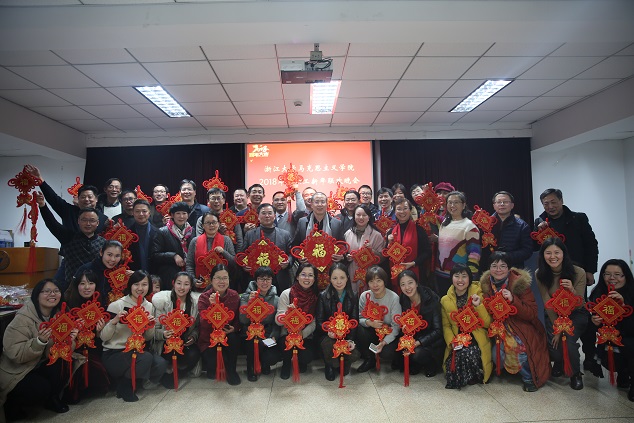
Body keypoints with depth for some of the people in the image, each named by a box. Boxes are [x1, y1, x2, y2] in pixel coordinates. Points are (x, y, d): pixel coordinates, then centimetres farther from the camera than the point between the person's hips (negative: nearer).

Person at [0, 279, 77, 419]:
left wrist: (70, 339, -22)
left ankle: (51, 399, 8)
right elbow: (15, 354, -26)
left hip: (42, 365, 5)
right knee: (41, 388, -26)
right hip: (17, 372, -5)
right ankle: (12, 405, 6)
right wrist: (40, 341, -40)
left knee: (64, 370, -20)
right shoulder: (23, 319, -22)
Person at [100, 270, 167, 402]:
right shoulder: (116, 305, -11)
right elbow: (103, 337, -12)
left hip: (137, 350, 5)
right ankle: (124, 385, -3)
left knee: (161, 364, -24)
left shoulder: (149, 306, 4)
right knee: (146, 358, -32)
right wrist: (114, 321, -29)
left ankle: (148, 380, 10)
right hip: (113, 354, -4)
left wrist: (151, 326, -10)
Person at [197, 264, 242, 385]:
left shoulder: (234, 295, -6)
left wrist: (234, 328, -15)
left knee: (234, 338, -32)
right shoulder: (204, 298, -13)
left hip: (228, 334, 2)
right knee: (214, 365, -23)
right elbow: (205, 325, -23)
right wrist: (212, 306, -36)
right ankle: (212, 368, 15)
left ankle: (231, 370, -8)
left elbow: (238, 318, 6)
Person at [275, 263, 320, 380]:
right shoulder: (287, 294, -8)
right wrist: (288, 313, -32)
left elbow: (315, 322, -3)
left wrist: (302, 334, -18)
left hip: (306, 336, 1)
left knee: (306, 357, -25)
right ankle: (286, 364, 3)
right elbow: (278, 321, -12)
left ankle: (301, 362, 15)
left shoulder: (317, 296, -3)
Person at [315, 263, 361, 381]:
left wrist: (351, 339, -15)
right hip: (328, 335, -1)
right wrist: (328, 331, -29)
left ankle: (343, 365, 15)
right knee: (328, 344, -34)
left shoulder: (352, 297, 0)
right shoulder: (323, 296, -7)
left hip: (346, 334, 2)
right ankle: (330, 366, 2)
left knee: (355, 355, -23)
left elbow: (354, 321, 0)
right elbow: (319, 321, -8)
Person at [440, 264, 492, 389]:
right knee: (453, 359, -25)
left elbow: (487, 324, -3)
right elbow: (446, 326, 6)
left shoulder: (478, 295, 1)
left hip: (476, 340, -1)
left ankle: (473, 378, 3)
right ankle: (456, 379, 8)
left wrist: (479, 306, -18)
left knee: (468, 353, -30)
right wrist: (452, 341, -12)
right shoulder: (445, 300, 6)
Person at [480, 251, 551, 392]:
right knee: (496, 354, -18)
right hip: (499, 328, 3)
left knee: (520, 350, -28)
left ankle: (529, 378, 4)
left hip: (522, 328, -3)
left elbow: (532, 314, -18)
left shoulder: (520, 283, -15)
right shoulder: (486, 284, -2)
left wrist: (513, 300, -31)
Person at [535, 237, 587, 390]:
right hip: (553, 314, 2)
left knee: (568, 342, -26)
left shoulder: (578, 273, -21)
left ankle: (576, 374, 7)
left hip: (575, 314, -1)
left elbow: (579, 305, -19)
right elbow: (547, 304, -12)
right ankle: (559, 363, 22)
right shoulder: (540, 274, -16)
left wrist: (572, 290, -39)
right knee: (553, 345, -18)